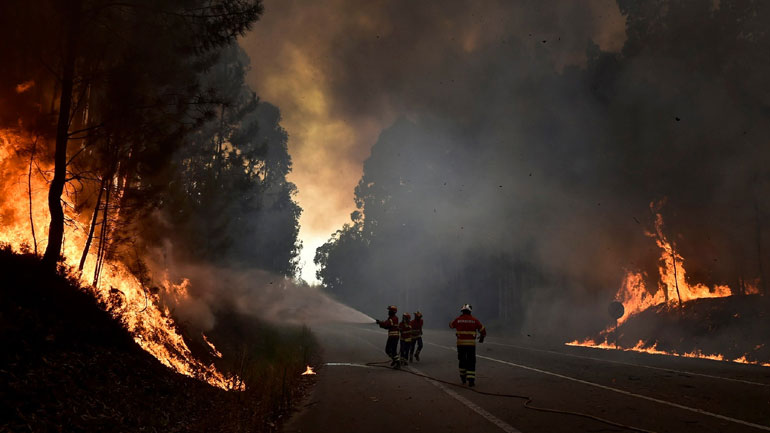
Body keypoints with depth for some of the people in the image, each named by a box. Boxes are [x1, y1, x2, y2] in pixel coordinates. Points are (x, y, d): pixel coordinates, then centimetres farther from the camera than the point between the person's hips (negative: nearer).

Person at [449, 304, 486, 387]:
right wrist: (482, 337, 27)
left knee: (462, 360, 19)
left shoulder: (458, 320, -1)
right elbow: (483, 330, 6)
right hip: (471, 343, -1)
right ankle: (471, 380, -5)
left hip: (460, 343, 1)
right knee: (471, 362, 3)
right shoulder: (475, 320, -2)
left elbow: (451, 325, 20)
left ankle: (463, 377, 28)